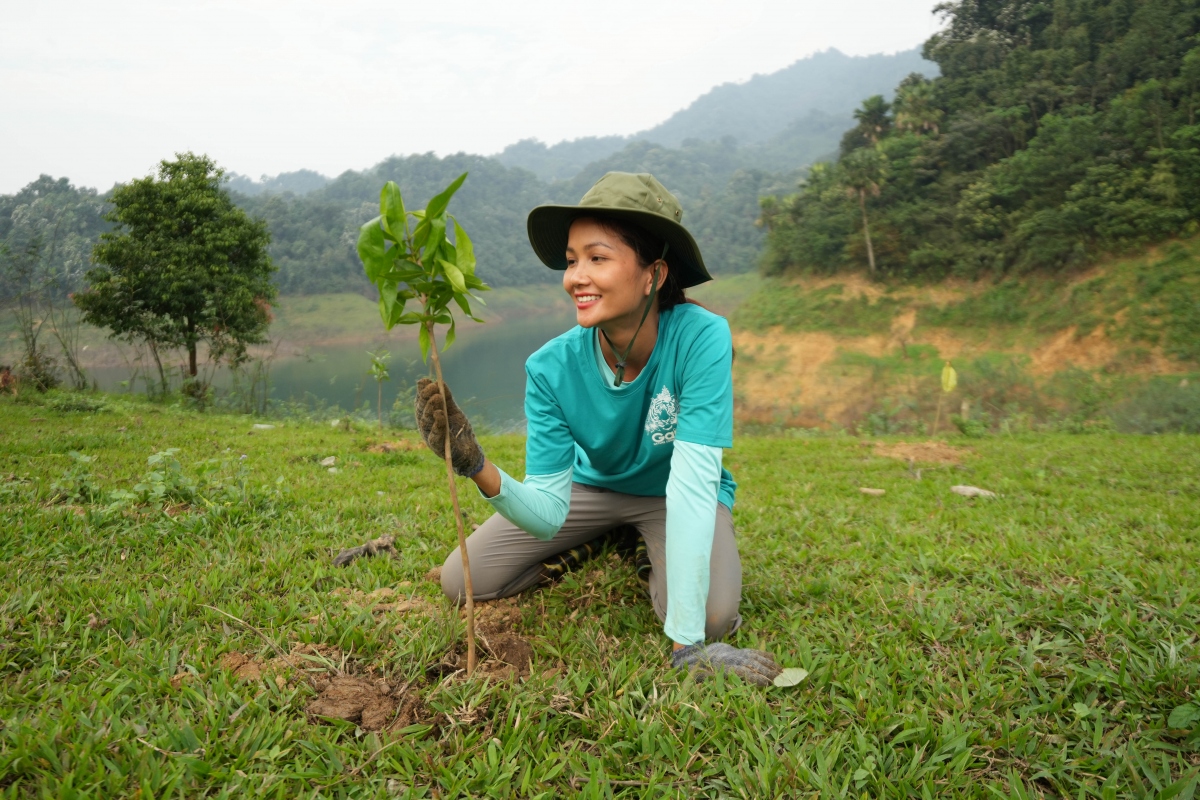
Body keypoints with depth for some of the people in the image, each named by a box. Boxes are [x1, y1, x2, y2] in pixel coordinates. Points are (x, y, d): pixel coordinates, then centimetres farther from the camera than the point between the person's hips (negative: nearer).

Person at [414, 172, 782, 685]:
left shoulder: (702, 338, -32)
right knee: (460, 583, -5)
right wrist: (479, 469, -46)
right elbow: (548, 513, -25)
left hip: (678, 499, -2)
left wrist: (687, 644, -39)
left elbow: (693, 482, -36)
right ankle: (608, 550, 16)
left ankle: (653, 561, 6)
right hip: (594, 486, 3)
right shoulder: (552, 367, -24)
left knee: (712, 617, -30)